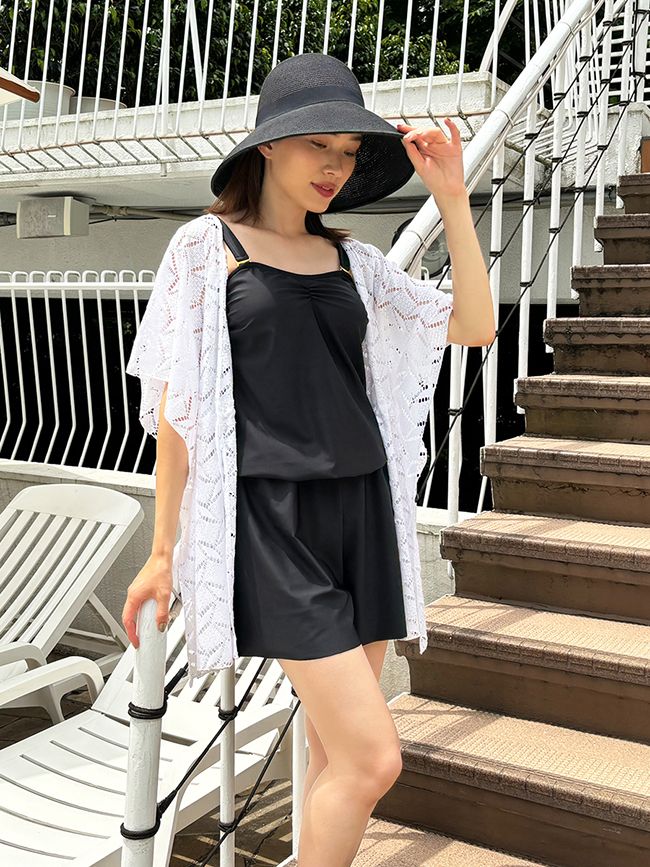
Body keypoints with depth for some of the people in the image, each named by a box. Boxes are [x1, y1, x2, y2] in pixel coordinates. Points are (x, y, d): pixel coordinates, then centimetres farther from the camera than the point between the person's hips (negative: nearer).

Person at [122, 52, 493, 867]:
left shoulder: (350, 257, 13)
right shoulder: (208, 246, 1)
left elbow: (474, 328, 8)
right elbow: (178, 403, 0)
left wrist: (452, 201, 1)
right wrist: (163, 549, 1)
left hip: (362, 507, 5)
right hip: (274, 517, -5)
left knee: (336, 753, 10)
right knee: (372, 758, -11)